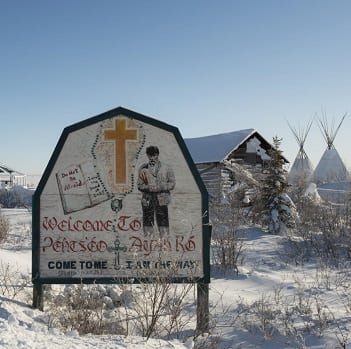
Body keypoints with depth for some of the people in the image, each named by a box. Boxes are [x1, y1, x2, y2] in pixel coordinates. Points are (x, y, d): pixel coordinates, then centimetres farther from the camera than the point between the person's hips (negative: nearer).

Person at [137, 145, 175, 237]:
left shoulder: (166, 168, 5)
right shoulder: (143, 168, 8)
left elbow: (172, 184, 3)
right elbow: (139, 185, 8)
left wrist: (161, 187, -12)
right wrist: (148, 188, -12)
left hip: (161, 199, -1)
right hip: (147, 199, 1)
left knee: (163, 221, -2)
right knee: (148, 221, 2)